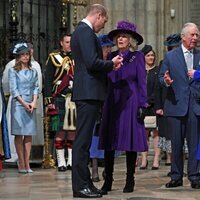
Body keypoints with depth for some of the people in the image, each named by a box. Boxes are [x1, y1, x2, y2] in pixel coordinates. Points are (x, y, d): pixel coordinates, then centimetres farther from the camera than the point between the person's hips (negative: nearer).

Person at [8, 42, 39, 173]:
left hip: (31, 105, 4)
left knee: (29, 134, 0)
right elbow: (13, 89, -3)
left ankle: (27, 163, 0)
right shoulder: (13, 71, 3)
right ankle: (21, 164, -5)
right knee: (19, 134, -5)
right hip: (18, 104, -4)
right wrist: (24, 103, -10)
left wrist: (34, 102, -5)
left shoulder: (33, 72, 14)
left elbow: (36, 88, 11)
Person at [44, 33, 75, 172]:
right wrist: (49, 100, -9)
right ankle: (61, 162, 1)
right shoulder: (54, 58, 3)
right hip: (60, 99, -4)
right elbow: (48, 81, -2)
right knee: (60, 131, -4)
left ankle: (72, 161, 11)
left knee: (74, 130, 4)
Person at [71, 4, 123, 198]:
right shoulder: (86, 32, -12)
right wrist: (111, 64, -5)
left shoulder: (80, 31, 20)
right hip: (88, 93, -11)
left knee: (83, 139, 13)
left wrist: (109, 66, 12)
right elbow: (92, 62, -21)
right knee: (83, 140, -9)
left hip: (85, 93, 11)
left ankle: (84, 182, 18)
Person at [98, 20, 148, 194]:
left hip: (130, 103, -3)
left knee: (130, 143, -1)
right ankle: (108, 181, 5)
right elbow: (107, 81, 13)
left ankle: (130, 181, 7)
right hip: (112, 104, 4)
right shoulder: (112, 56, 11)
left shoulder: (137, 56, 1)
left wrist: (142, 105, -9)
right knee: (108, 143, 0)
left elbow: (142, 82, -2)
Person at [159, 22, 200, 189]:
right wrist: (166, 81, -14)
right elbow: (162, 77, 7)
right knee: (176, 143, 4)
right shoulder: (171, 56, 8)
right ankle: (176, 177, 12)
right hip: (176, 105, 0)